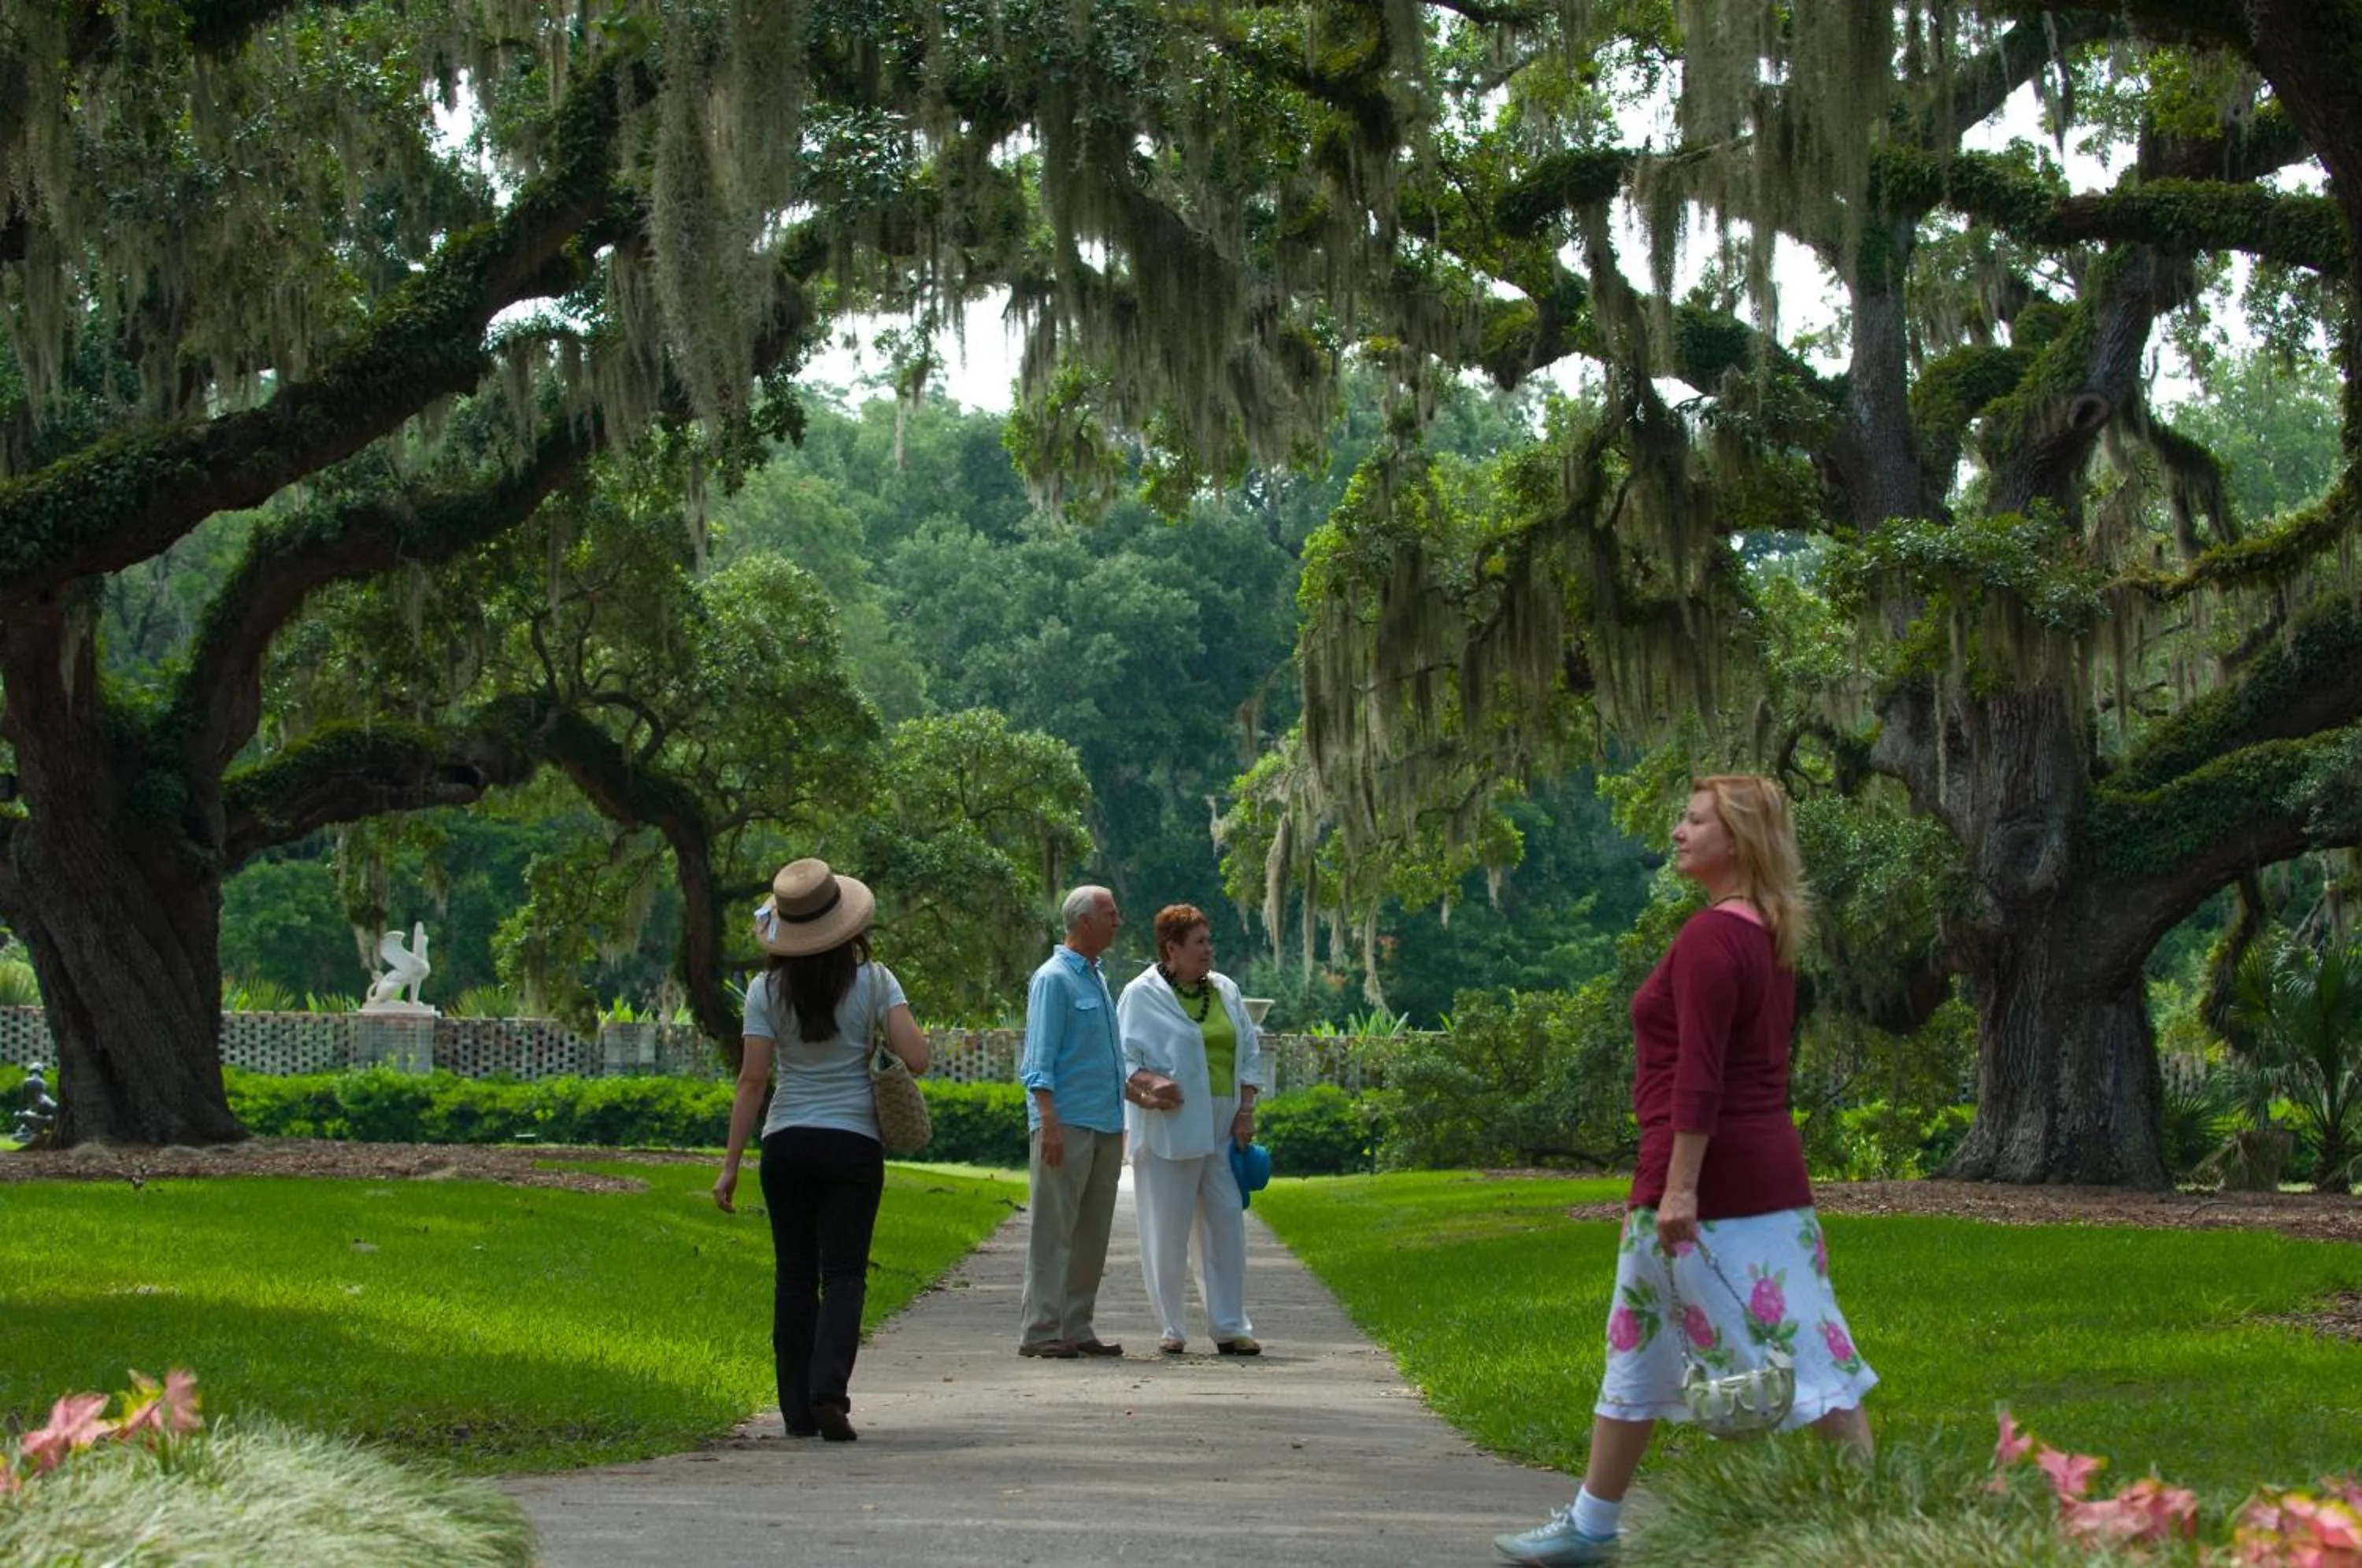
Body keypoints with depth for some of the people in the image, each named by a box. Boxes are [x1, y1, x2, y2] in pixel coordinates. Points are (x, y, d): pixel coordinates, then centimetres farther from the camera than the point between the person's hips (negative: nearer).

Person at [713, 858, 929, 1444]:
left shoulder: (768, 990, -2)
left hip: (786, 1144, 1)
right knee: (844, 1273, 2)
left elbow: (752, 1079, -6)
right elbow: (916, 1058, -10)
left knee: (794, 1276, 10)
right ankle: (829, 1390, -17)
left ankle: (798, 1408, 11)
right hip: (853, 1142, -1)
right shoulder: (872, 980, -4)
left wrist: (730, 1164, -3)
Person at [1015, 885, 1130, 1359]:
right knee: (1054, 1230, -7)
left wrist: (1121, 1122, 21)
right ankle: (1040, 1330, -5)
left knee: (1092, 1233, 9)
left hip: (1105, 1125, 9)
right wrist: (1049, 1123, -21)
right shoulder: (1054, 978, -8)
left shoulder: (1096, 978, 18)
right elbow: (1040, 1061, -13)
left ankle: (1077, 1328, 13)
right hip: (1067, 1124, -9)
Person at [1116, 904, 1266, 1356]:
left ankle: (1230, 1328, 12)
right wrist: (1148, 1083, -26)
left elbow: (1249, 1052, 16)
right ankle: (1170, 1330, 10)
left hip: (1222, 1131, 5)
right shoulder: (1142, 995, -5)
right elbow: (1122, 1059, -7)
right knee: (1167, 1232, -1)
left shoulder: (1225, 992, 12)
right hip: (1169, 1129, -5)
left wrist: (1246, 1111, 5)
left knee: (1227, 1225, 5)